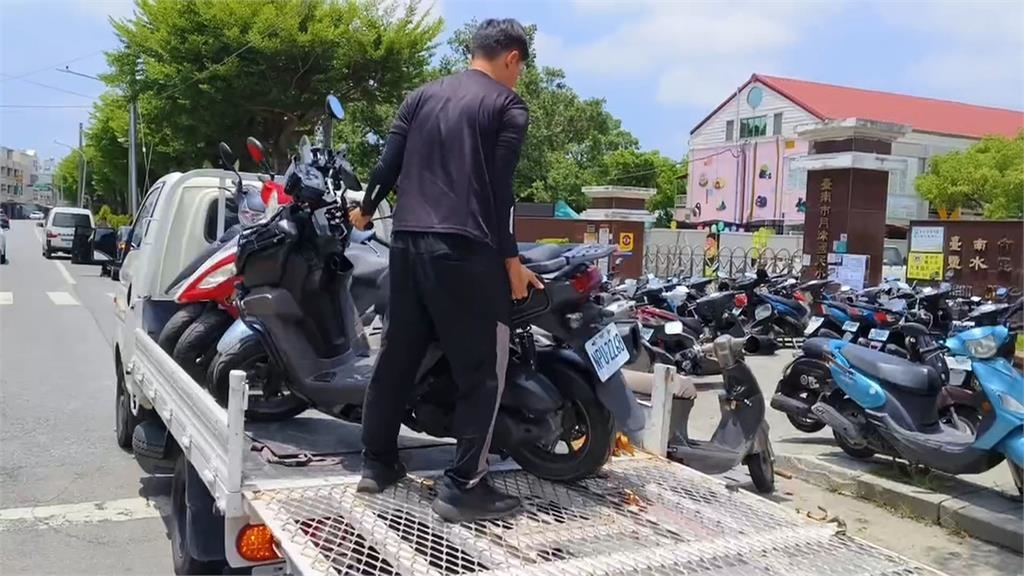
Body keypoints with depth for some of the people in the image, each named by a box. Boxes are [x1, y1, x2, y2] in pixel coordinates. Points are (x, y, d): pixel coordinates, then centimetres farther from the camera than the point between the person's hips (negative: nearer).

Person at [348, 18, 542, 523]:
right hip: (466, 249, -6)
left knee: (397, 354, 15)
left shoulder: (422, 95, 18)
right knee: (481, 368, 0)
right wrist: (510, 259, -3)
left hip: (408, 240, 7)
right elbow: (499, 189, -6)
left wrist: (366, 209, 32)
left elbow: (388, 164, 15)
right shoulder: (509, 106, 2)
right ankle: (462, 486, -2)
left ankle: (376, 462, 22)